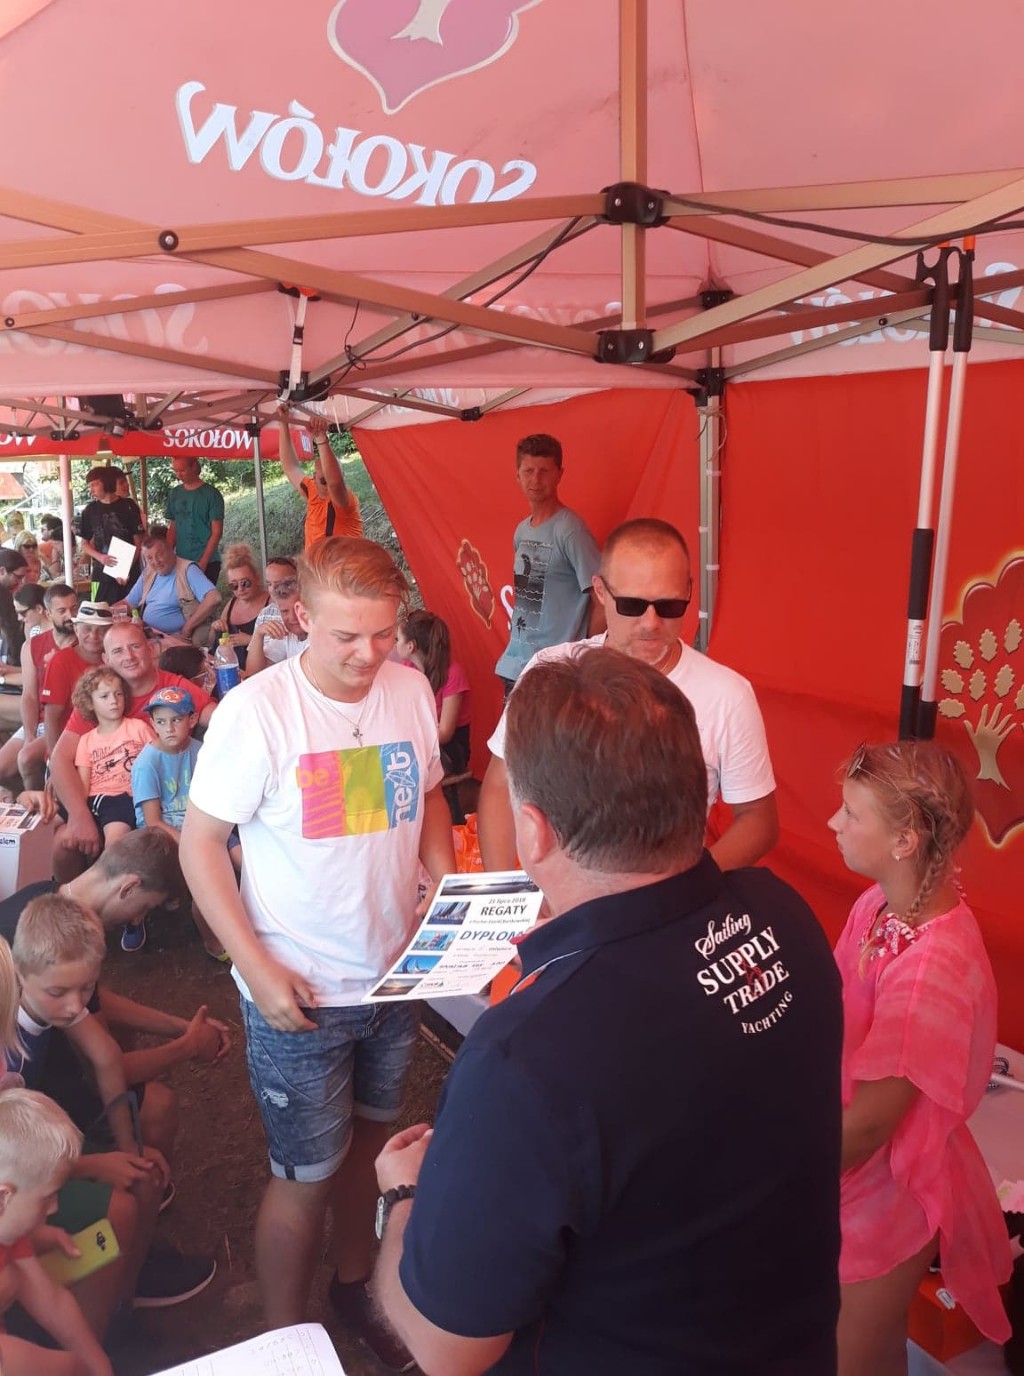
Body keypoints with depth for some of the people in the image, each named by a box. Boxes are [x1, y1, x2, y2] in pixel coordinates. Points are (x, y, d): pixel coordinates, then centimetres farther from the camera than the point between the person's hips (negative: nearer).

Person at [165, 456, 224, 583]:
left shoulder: (211, 494, -5)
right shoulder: (174, 494, 9)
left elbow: (217, 532, -7)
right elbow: (172, 529, 14)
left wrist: (203, 562, -14)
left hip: (207, 562, -4)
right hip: (181, 562, 4)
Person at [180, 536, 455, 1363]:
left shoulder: (412, 691, -5)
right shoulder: (256, 711, -19)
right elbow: (200, 846, -13)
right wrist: (259, 968, -18)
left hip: (395, 977, 5)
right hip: (298, 996, -4)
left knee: (367, 1137, 24)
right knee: (306, 1176, 10)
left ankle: (353, 1279, 49)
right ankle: (284, 1340, 35)